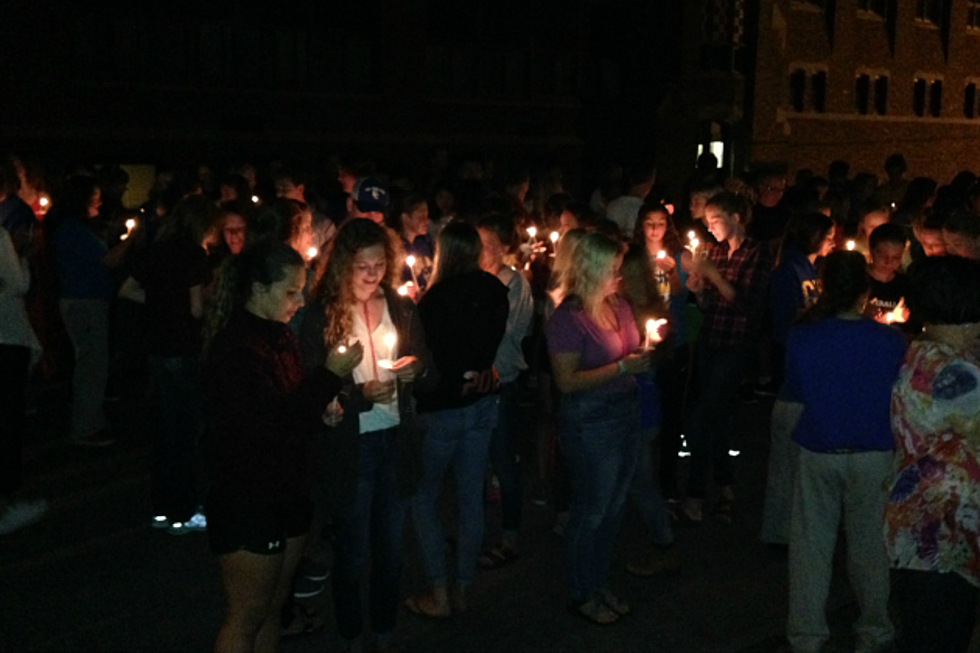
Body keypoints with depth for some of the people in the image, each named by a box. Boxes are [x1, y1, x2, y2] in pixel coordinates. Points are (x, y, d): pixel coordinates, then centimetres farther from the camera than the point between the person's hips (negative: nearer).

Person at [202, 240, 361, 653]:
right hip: (248, 504, -8)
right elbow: (270, 424, -26)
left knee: (273, 606, 17)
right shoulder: (234, 348, -20)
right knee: (246, 617, 3)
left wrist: (322, 406, 0)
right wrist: (331, 375, -22)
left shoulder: (280, 336, 8)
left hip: (287, 492, 9)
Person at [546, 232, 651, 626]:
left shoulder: (618, 306, 6)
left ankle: (600, 585, 33)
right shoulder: (568, 318, -17)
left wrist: (645, 357, 0)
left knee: (613, 507, 17)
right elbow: (567, 381, -21)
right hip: (590, 423, -7)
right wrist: (623, 367, -23)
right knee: (590, 511, 5)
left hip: (626, 412, 8)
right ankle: (581, 596, 22)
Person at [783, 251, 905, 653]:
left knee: (811, 545, 12)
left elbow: (794, 403, 0)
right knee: (870, 545, 15)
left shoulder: (801, 339, -11)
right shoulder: (891, 342, -13)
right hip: (873, 457, 0)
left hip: (817, 455, 0)